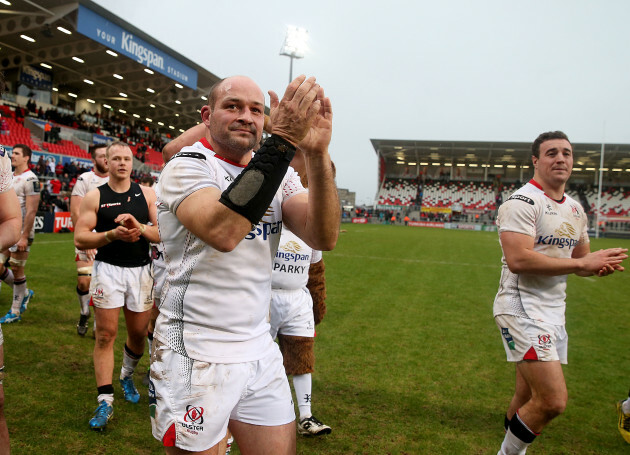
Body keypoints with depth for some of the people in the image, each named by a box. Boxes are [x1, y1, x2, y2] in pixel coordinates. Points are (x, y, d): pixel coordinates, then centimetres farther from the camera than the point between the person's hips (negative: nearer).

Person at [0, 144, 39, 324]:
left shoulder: (30, 179, -13)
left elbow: (31, 210, -18)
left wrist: (24, 236, -20)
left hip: (20, 231, -8)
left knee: (17, 270, -1)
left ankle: (15, 312, 12)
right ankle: (25, 293, 28)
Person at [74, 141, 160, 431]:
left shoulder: (146, 194, 5)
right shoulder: (94, 197, 2)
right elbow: (80, 239, -4)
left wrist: (140, 227, -19)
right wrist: (112, 234, -19)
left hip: (141, 270, 2)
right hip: (107, 269, -1)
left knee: (138, 333, 11)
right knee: (105, 335, -2)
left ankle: (127, 376, 39)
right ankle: (105, 401, 6)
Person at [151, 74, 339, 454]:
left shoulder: (278, 173, 7)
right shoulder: (187, 167, -9)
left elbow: (324, 238, -11)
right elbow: (222, 232, -31)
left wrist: (317, 152, -22)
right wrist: (283, 141, -30)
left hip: (260, 351, 5)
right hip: (194, 354, -5)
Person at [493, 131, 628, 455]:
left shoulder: (576, 210, 15)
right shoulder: (522, 202, -13)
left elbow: (583, 260, 25)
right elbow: (518, 259, -25)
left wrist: (601, 265, 0)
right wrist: (582, 262, -18)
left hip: (554, 312, 9)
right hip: (522, 309, -8)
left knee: (528, 400, 15)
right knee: (553, 401, -14)